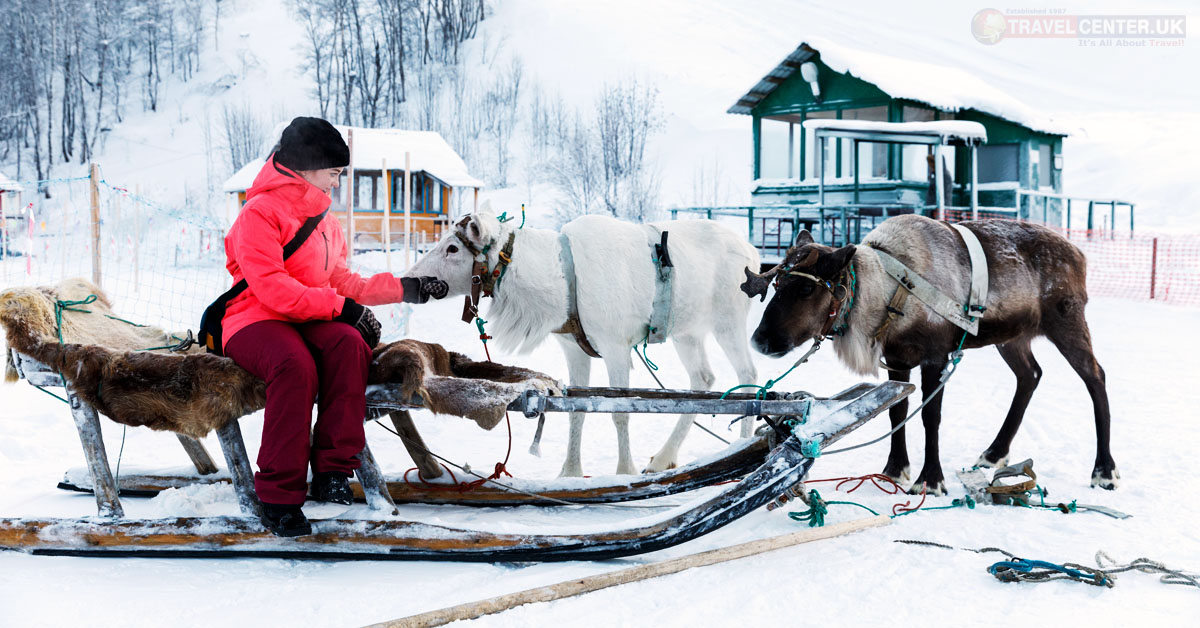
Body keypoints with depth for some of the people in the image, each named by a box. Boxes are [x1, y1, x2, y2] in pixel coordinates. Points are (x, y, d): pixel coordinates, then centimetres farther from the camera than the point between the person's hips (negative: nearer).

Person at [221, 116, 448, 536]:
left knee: (350, 344, -29)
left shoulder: (322, 215, 20)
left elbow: (342, 281, 21)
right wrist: (341, 307, -21)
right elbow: (270, 287, -19)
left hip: (309, 322, 7)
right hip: (254, 321, -7)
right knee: (296, 364, -39)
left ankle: (332, 471, -30)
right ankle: (278, 497, -32)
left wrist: (404, 289, 14)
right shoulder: (260, 213, -8)